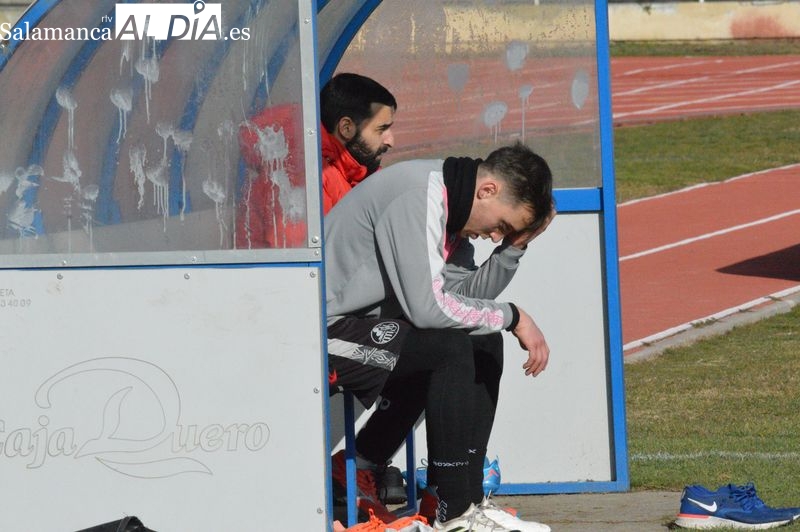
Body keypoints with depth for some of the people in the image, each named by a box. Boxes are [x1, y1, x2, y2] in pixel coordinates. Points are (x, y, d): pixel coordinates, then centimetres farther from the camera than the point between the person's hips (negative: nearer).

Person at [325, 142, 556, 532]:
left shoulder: (452, 207, 10)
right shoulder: (417, 198, -22)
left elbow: (465, 296, 7)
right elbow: (428, 307, -26)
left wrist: (515, 245, -3)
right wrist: (512, 316, -16)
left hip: (365, 321, 11)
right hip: (323, 334, -11)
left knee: (485, 344, 8)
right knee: (450, 347, -25)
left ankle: (469, 498, 7)